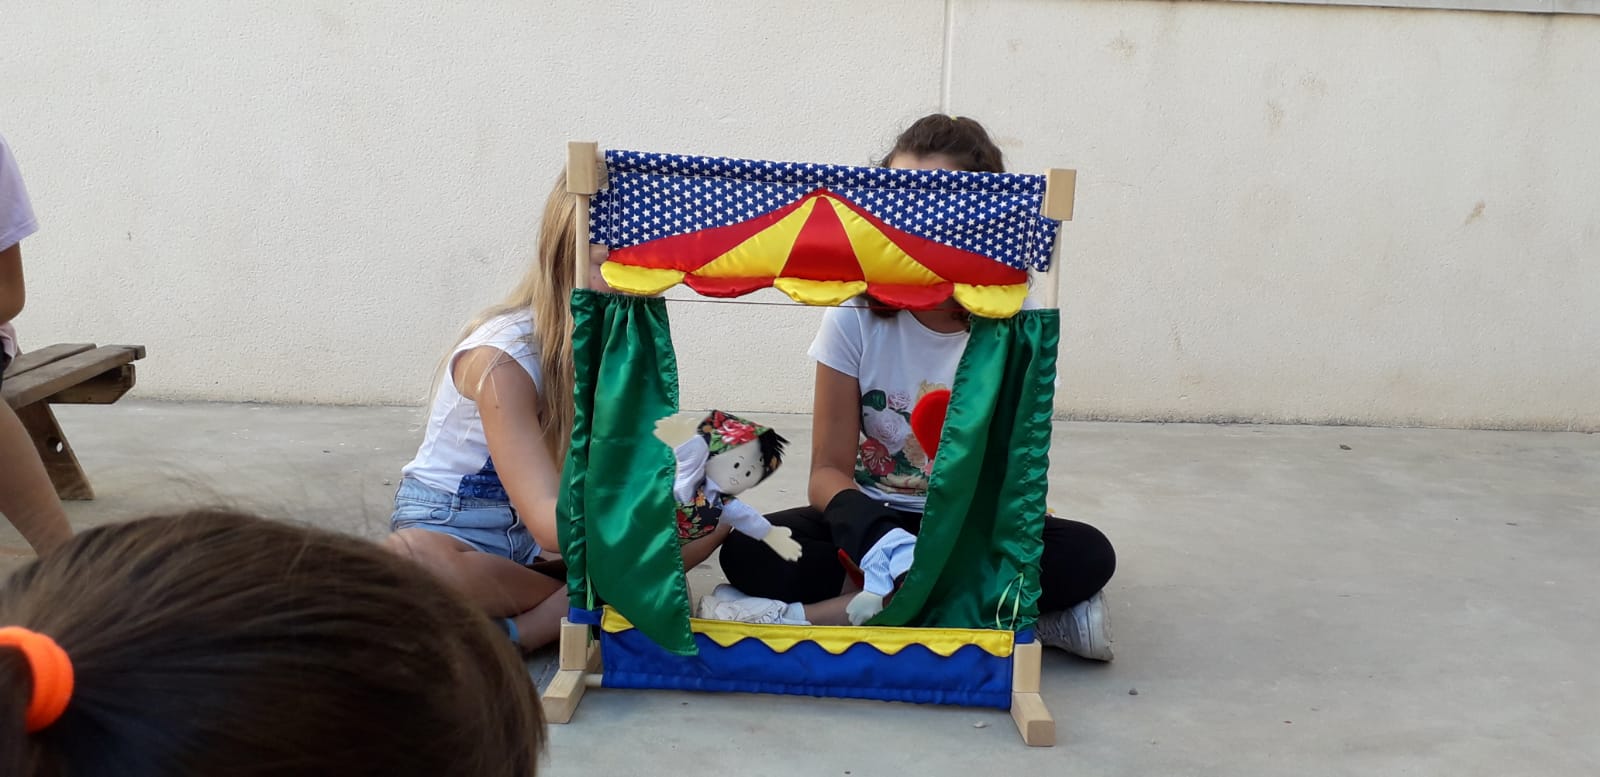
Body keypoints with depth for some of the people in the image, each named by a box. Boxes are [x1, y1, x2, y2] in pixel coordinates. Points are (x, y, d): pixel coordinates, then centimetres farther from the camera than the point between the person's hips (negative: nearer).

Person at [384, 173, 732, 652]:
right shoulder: (502, 359, -26)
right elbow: (551, 524, -35)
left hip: (538, 545, 7)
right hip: (453, 529, -6)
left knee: (707, 527, -15)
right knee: (404, 560, -42)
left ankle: (516, 635, -23)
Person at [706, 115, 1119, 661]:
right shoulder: (856, 314, -10)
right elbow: (829, 470, -12)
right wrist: (865, 526, -36)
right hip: (873, 518, 0)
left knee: (1087, 555, -30)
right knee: (748, 551, -27)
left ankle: (820, 612, -29)